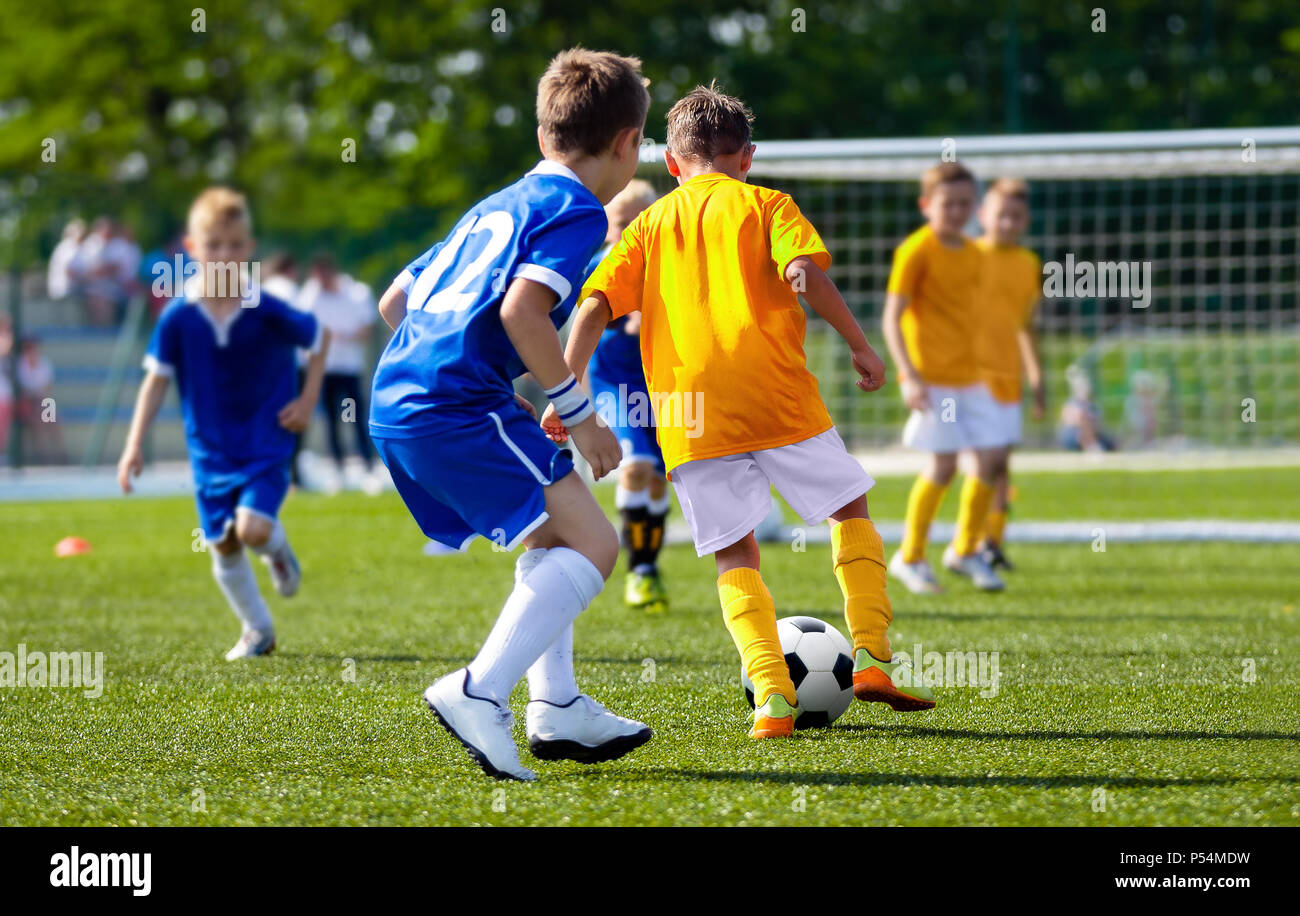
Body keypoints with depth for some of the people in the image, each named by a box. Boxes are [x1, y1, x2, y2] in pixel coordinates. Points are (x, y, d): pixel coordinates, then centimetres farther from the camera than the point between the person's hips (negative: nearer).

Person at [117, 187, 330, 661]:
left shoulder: (267, 312, -15)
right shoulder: (178, 318, -11)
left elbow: (320, 337, 2)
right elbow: (156, 379, -5)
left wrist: (308, 399, -2)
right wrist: (134, 444, -9)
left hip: (266, 441, -2)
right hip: (211, 448, 3)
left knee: (253, 527, -20)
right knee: (222, 546, 6)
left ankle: (277, 549, 17)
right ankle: (257, 631, 26)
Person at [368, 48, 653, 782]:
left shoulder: (495, 207, 25)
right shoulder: (577, 211, -2)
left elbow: (396, 300, 27)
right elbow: (522, 310, -19)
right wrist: (581, 414, -11)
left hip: (394, 403, 10)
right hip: (459, 405, -10)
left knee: (552, 536, 24)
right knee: (592, 543, -12)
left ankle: (556, 709, 19)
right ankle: (480, 693, -23)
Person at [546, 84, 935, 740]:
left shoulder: (648, 224, 17)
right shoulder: (763, 205, 9)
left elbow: (595, 306, 5)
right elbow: (805, 272, -9)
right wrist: (859, 344, -2)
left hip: (689, 413, 2)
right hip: (776, 395, -2)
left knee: (735, 557, 8)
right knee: (850, 509, 17)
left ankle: (772, 696, -10)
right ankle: (870, 655, 5)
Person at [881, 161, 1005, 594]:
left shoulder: (973, 254, 11)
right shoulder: (916, 251, -10)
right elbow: (892, 318, -13)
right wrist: (909, 376, -22)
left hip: (969, 375, 7)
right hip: (931, 375, -7)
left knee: (989, 458, 1)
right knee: (942, 464, -9)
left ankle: (965, 550, 18)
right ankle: (910, 557, 7)